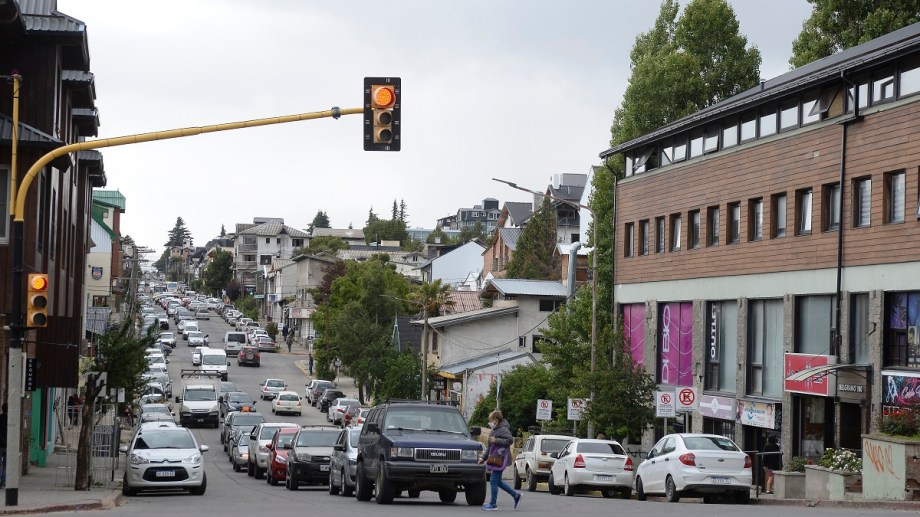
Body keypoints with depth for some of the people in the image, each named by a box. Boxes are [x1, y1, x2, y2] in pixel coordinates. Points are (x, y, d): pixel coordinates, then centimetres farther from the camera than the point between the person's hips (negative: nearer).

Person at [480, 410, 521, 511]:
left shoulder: (503, 429, -11)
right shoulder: (495, 430, 18)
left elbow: (510, 440, -23)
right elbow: (490, 447, 25)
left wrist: (496, 440, -22)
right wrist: (484, 457, 23)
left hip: (500, 459, -10)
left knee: (494, 481, -7)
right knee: (498, 481, 13)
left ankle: (493, 504, -2)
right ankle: (516, 495, 21)